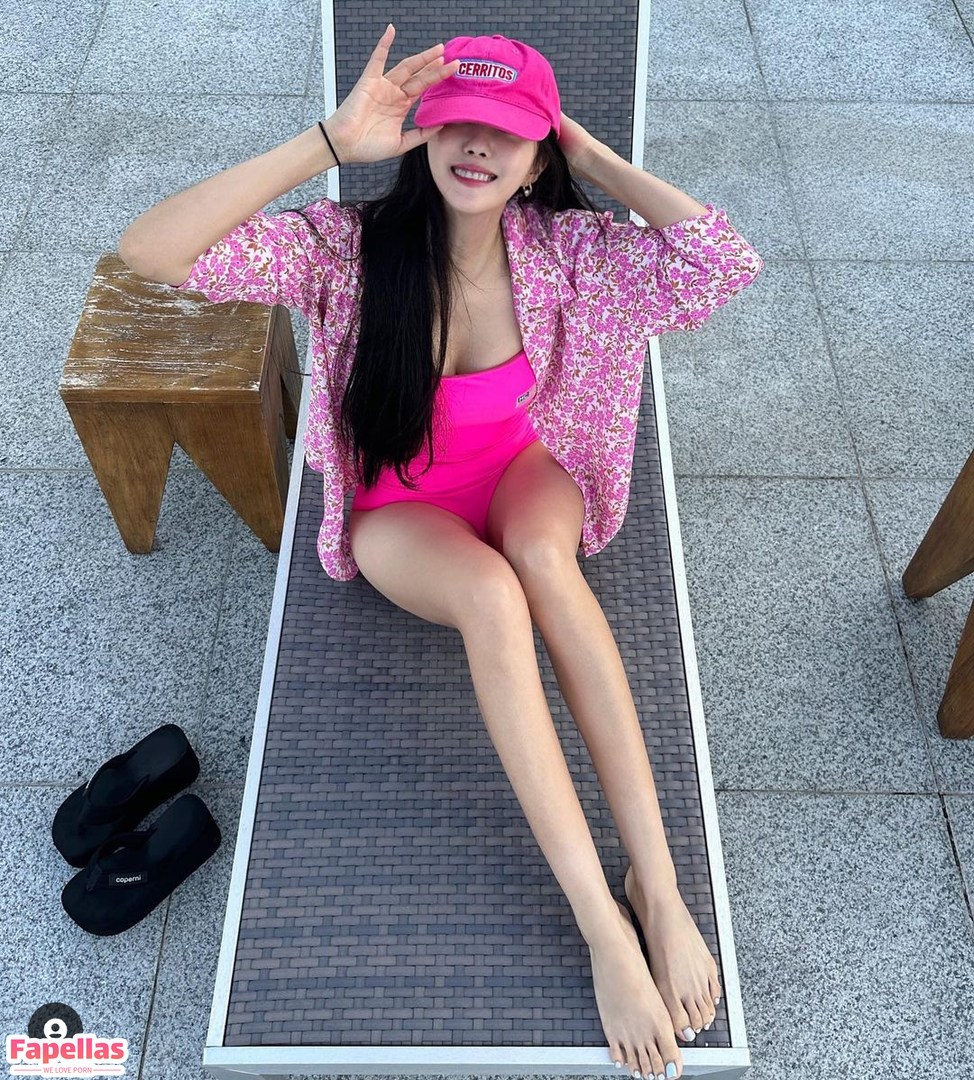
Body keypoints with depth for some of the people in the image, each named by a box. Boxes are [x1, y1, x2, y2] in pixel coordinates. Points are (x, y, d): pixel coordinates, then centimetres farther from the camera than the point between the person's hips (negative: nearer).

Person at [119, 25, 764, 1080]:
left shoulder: (559, 245, -11)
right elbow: (149, 250, -30)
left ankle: (657, 884, -31)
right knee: (491, 595, -36)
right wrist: (330, 141, -34)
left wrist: (594, 157, -16)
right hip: (397, 511, -2)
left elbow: (727, 262, -19)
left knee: (540, 552, -36)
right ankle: (601, 922, -30)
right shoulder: (350, 242, -18)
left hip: (523, 474, 2)